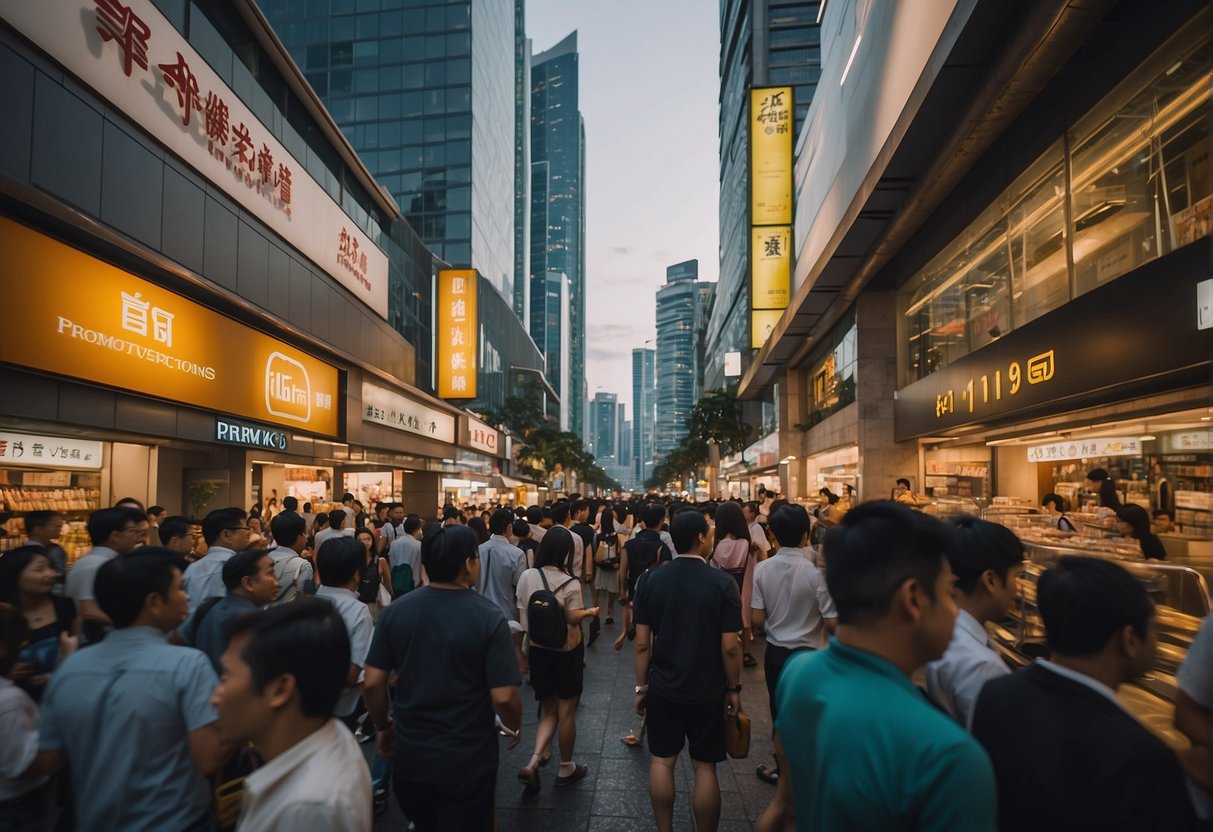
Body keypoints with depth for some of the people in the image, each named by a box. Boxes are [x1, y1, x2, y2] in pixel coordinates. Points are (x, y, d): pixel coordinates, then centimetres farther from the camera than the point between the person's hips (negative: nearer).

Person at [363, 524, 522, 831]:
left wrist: (383, 727, 13)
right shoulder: (488, 617, -20)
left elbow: (372, 683, -6)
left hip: (409, 754, 4)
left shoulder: (396, 610, -10)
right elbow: (503, 698, -20)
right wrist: (515, 727, 1)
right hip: (468, 760, -4)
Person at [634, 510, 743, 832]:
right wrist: (734, 689, 0)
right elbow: (730, 647, -14)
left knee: (661, 761, 16)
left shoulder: (653, 580, -7)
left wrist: (641, 687, 7)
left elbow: (642, 643, -4)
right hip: (708, 692, -2)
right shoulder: (722, 583, -15)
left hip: (663, 688, 2)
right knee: (705, 767, 12)